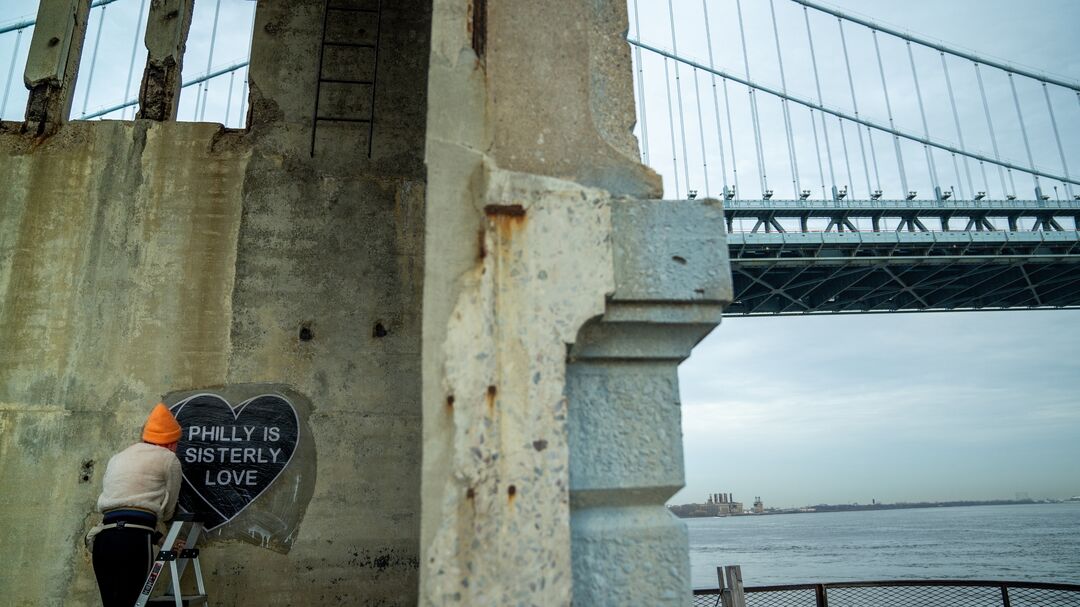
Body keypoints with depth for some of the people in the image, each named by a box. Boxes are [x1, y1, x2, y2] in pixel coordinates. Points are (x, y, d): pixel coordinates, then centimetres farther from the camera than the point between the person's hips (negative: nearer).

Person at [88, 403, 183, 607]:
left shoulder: (117, 458, 27)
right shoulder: (168, 459, 8)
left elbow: (113, 498, 19)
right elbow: (167, 510, 13)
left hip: (104, 538, 6)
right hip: (134, 539, -6)